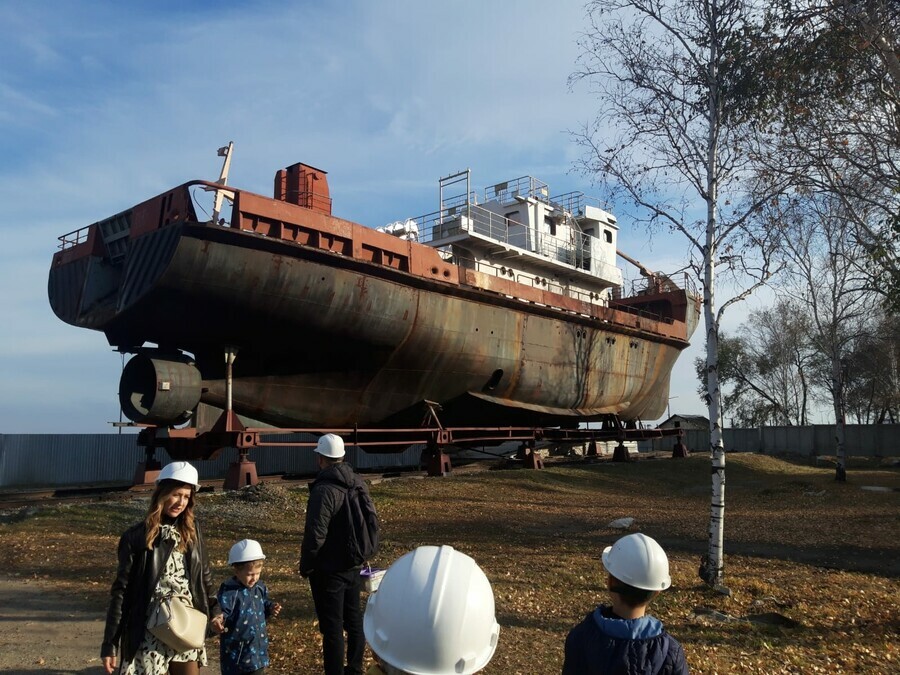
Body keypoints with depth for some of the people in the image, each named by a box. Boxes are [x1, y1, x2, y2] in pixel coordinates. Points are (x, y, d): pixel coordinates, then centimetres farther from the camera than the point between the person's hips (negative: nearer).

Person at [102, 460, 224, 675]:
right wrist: (110, 644, -5)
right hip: (150, 633, -4)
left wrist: (214, 610, -2)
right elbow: (121, 590, -4)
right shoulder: (137, 536, -8)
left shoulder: (192, 531, 5)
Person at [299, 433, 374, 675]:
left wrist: (305, 566, -9)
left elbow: (315, 536, -23)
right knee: (354, 619, 19)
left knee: (332, 627, 3)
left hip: (328, 571, -8)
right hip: (354, 567, 8)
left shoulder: (323, 491, -23)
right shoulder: (360, 485, 2)